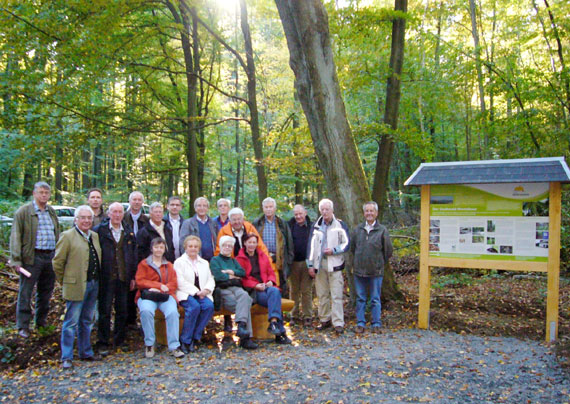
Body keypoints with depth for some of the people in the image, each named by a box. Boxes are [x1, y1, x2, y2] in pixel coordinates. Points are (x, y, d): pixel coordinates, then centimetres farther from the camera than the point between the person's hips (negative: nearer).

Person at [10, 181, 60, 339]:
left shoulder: (52, 212, 13)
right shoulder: (24, 211, -3)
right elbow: (15, 237, -6)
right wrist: (16, 260, -12)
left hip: (50, 257, 5)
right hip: (32, 257, -5)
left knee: (46, 292, 14)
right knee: (25, 293, 0)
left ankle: (41, 321, 28)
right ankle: (23, 326, 10)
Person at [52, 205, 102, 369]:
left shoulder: (95, 236, 12)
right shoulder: (67, 236, -8)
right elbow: (57, 262, -7)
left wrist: (96, 279, 12)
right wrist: (65, 282, -2)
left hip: (93, 285, 6)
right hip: (76, 286, -6)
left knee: (86, 321, 16)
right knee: (71, 322, -1)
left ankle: (86, 352, 26)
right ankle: (66, 358, 8)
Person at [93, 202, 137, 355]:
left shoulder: (129, 232, 10)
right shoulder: (99, 231, -2)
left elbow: (134, 255, 13)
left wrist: (133, 276, 9)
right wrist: (96, 274, -7)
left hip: (123, 277, 4)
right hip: (106, 278, -4)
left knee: (122, 311, 10)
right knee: (104, 311, 2)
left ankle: (119, 341, 22)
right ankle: (103, 343, 11)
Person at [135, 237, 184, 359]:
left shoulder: (169, 265, 23)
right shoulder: (144, 264, 15)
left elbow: (174, 283, 10)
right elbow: (140, 281, 1)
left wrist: (160, 289, -9)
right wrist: (159, 285, -8)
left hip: (166, 295, 2)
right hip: (148, 295, -1)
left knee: (173, 312, -31)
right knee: (146, 310, -35)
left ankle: (174, 346, -27)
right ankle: (149, 345, -21)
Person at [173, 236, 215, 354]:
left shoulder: (204, 263, 25)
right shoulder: (179, 262, 9)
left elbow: (211, 280, 15)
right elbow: (181, 282, -5)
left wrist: (206, 290, -8)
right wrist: (196, 292, -15)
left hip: (202, 294, 4)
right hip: (186, 294, -4)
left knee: (209, 306, -28)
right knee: (194, 306, -34)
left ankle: (195, 338, -17)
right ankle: (185, 341, -21)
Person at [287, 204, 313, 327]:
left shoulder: (311, 227, 2)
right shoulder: (289, 226, 4)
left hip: (307, 263, -1)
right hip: (293, 263, 1)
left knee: (307, 290, 3)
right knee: (294, 290, 8)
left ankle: (307, 316, 11)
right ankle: (294, 315, 18)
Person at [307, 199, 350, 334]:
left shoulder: (340, 225, 3)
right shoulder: (315, 226, 11)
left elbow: (346, 243, 2)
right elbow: (311, 245, 9)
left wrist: (333, 250, -13)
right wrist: (310, 265, 3)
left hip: (335, 264, -3)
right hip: (319, 264, 3)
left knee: (336, 295, -6)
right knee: (322, 295, 9)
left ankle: (338, 323, -3)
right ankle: (325, 320, 19)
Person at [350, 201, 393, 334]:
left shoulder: (382, 230, -6)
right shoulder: (358, 229, 3)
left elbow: (388, 251, 2)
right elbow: (352, 246, 16)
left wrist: (379, 263, 9)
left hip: (376, 272, -2)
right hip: (359, 270, 3)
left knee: (375, 299, 6)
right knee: (360, 299, 10)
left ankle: (376, 324, 16)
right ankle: (360, 323, 18)